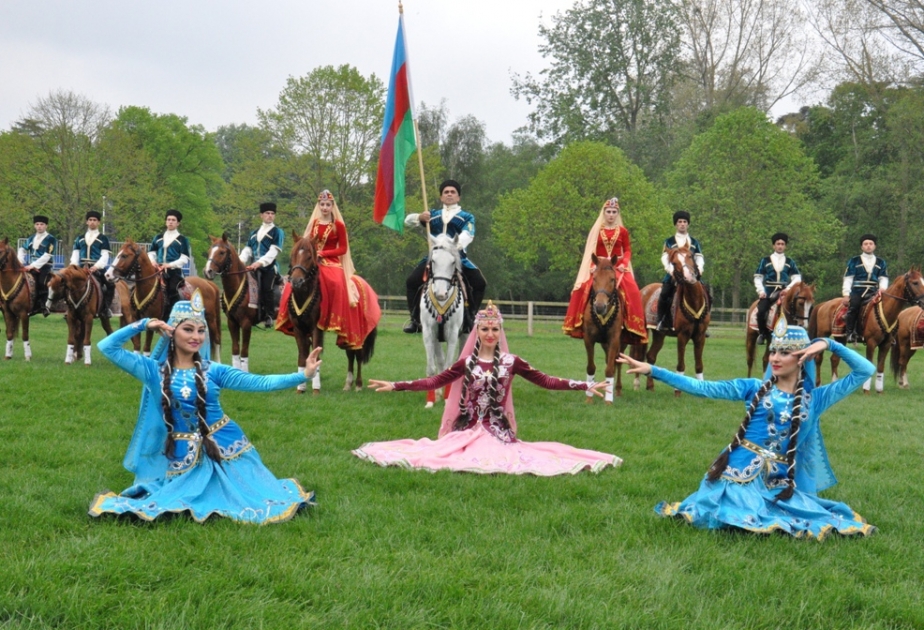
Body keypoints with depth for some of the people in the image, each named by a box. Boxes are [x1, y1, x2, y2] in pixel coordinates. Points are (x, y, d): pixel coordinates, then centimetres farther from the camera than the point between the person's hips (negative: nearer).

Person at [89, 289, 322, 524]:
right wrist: (143, 324, -11)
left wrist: (303, 375, -17)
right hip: (184, 455, 0)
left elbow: (261, 383, -8)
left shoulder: (213, 371, -3)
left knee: (258, 503, -2)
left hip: (224, 446, 1)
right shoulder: (154, 370, -4)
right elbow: (107, 347, -7)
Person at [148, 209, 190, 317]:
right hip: (159, 271, 4)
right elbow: (151, 253, 16)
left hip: (174, 272, -4)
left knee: (173, 296, -12)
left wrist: (170, 265, -17)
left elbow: (184, 258, -6)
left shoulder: (182, 240, 1)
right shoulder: (158, 238, 14)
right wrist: (153, 262, -6)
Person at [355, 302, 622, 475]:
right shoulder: (467, 363, 2)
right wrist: (395, 386, -7)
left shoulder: (511, 362, 2)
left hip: (499, 431, 0)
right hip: (468, 429, 0)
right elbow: (434, 382, 0)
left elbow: (545, 381, 2)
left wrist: (586, 386, -4)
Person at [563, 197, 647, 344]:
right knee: (584, 288, -24)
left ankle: (633, 323, -16)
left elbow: (627, 250, 8)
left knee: (631, 290, -25)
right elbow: (590, 251, 7)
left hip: (618, 268, 0)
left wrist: (623, 263, -10)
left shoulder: (622, 231, 7)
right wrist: (592, 266, -9)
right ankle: (579, 321, -18)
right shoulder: (596, 230, 8)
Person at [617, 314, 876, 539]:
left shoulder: (814, 398, 7)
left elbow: (865, 370, 6)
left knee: (818, 523, -18)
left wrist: (829, 344, -5)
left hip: (780, 483, 2)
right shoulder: (754, 389, 6)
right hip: (740, 472, -2)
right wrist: (652, 370, -4)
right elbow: (701, 388, 2)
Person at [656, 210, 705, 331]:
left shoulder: (694, 242, 19)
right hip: (673, 274, -2)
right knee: (665, 294, -27)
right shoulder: (669, 242, 11)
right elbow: (664, 258, 0)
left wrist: (699, 268, -11)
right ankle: (662, 322, -16)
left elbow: (699, 258, 11)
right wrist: (670, 269, -19)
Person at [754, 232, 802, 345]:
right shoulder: (765, 260, 10)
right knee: (761, 311, -24)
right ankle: (762, 333, -3)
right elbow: (758, 277, 9)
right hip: (768, 292, -1)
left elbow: (797, 278, 9)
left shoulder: (790, 262, 13)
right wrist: (761, 291, -5)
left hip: (783, 292, 1)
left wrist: (788, 288, -8)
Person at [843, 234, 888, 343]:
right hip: (857, 292, -2)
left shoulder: (881, 263, 15)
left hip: (873, 293, 2)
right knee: (853, 306, -25)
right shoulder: (854, 261, 8)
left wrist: (882, 288, -11)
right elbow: (848, 279, 5)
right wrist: (846, 294, -5)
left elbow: (883, 278, 11)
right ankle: (850, 332, -17)